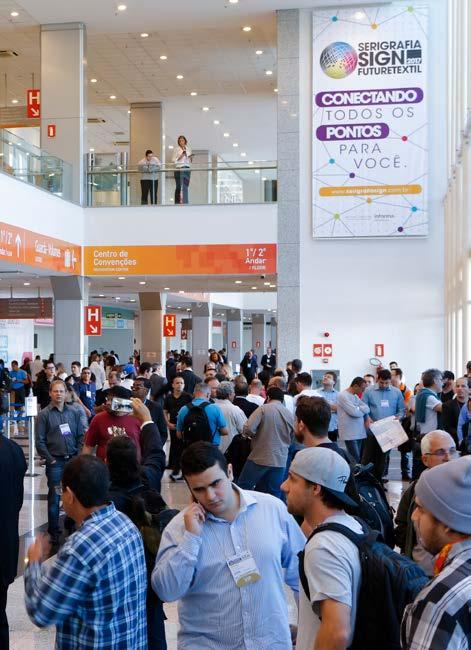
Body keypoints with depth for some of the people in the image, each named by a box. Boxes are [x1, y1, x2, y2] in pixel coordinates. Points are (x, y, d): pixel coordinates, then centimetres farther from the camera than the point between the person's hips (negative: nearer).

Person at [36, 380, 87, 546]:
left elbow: (81, 436, 8)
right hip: (55, 462, -2)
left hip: (73, 459, 2)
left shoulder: (75, 412, 6)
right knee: (54, 498, 2)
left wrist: (79, 456, -1)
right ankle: (54, 533, 12)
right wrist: (50, 460, -7)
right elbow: (40, 441, -2)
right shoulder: (44, 414, -1)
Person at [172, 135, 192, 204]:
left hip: (187, 169, 4)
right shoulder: (176, 149, 2)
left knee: (185, 187, 1)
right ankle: (177, 203, 0)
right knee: (179, 187, -5)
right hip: (179, 169, -4)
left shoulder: (188, 149, 14)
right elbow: (174, 160, -3)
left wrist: (191, 158, 0)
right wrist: (180, 157, -15)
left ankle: (185, 203, 3)